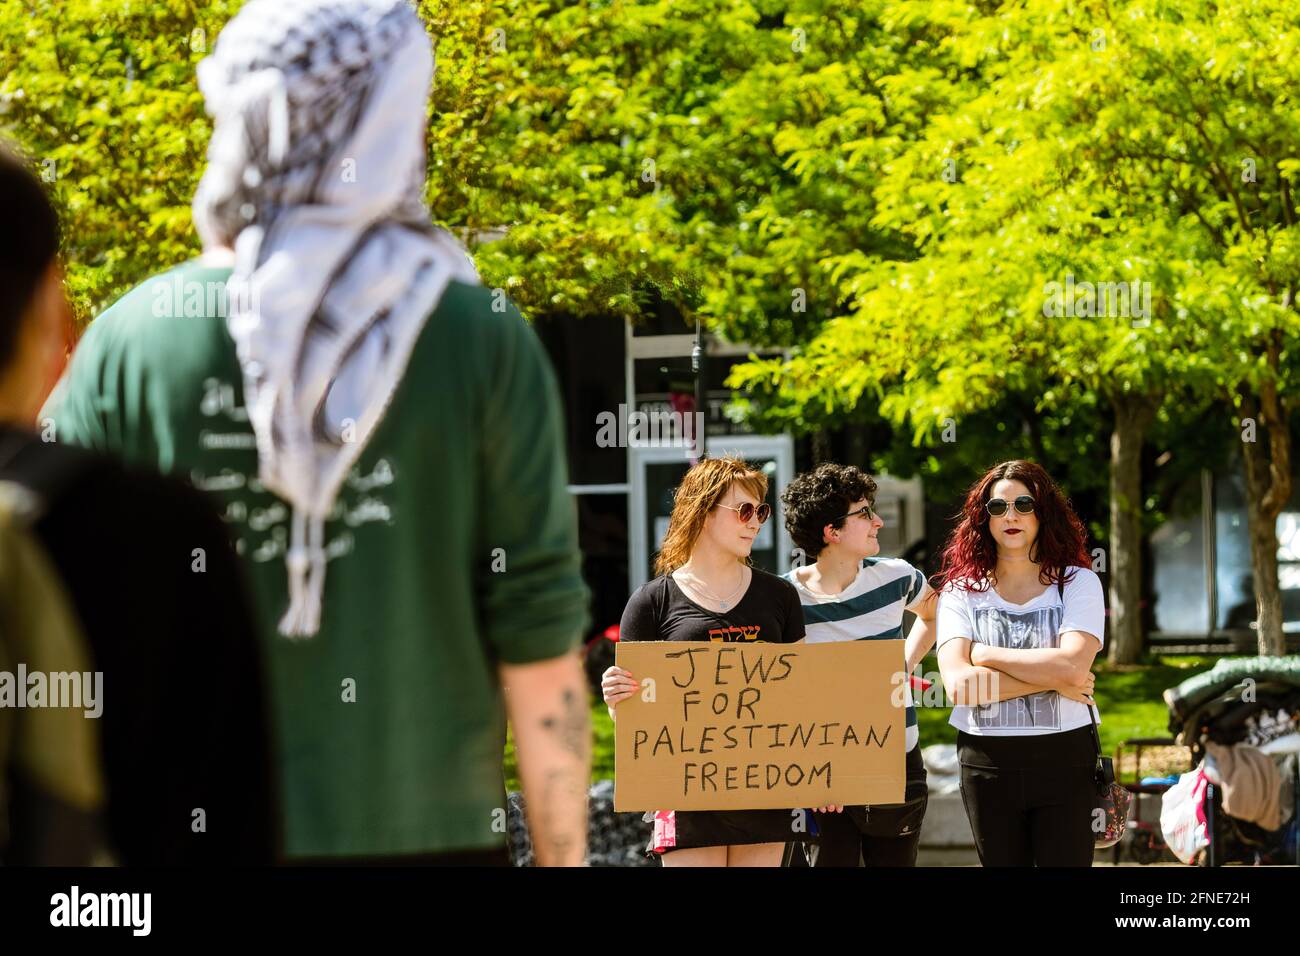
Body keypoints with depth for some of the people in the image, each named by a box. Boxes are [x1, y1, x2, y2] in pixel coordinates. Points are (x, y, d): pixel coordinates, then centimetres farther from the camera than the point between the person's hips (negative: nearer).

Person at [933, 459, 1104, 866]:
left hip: (1063, 760, -2)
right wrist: (1052, 678, -12)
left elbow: (1072, 666, -16)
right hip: (987, 766, 2)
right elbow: (958, 685, -10)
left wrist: (987, 654, -9)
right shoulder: (961, 592, 4)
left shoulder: (1077, 583, 1)